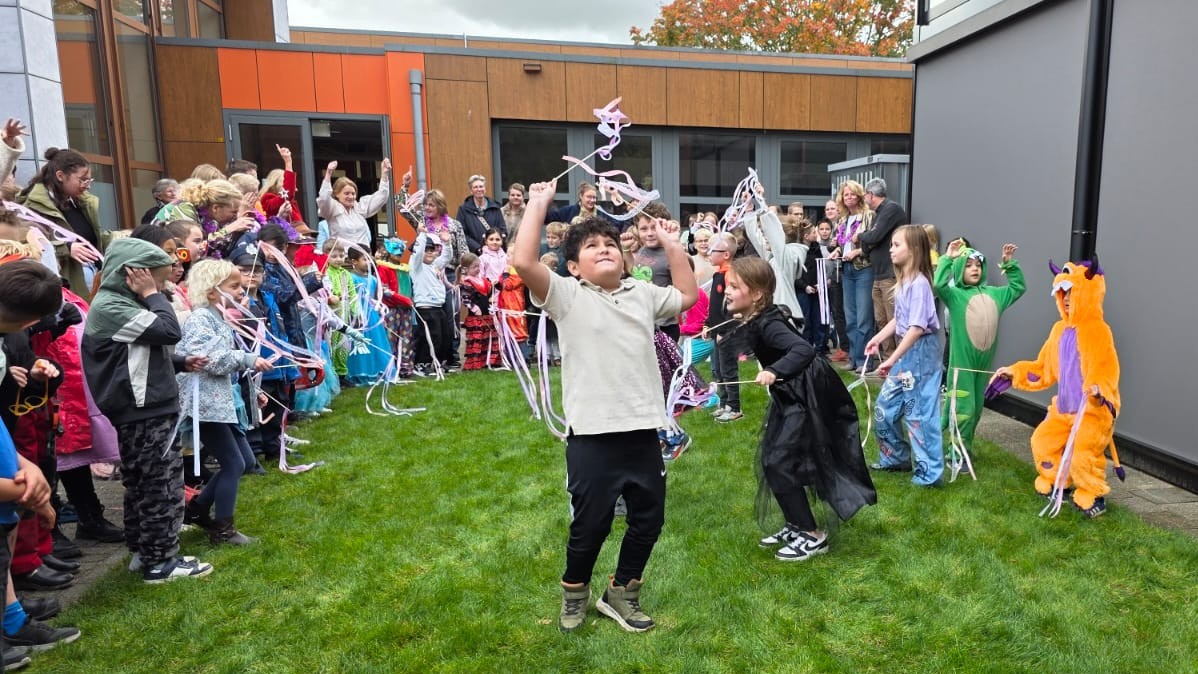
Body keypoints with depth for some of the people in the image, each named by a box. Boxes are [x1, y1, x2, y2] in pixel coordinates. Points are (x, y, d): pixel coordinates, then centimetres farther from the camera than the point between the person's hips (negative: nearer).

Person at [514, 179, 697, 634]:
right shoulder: (566, 296, -2)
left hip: (643, 430, 5)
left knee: (649, 519, 15)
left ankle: (621, 594, 37)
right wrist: (539, 203, -8)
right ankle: (574, 593, 36)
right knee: (590, 525, 8)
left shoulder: (642, 295, 13)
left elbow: (688, 295, 27)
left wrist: (670, 243, 23)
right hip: (592, 435, -5)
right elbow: (523, 261, -15)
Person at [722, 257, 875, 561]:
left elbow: (804, 349, -39)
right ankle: (797, 527, 28)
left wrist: (774, 371, -50)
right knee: (772, 459, 14)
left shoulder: (767, 324, -26)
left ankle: (813, 536, 4)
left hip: (807, 397, -10)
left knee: (778, 463, -9)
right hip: (792, 394, 10)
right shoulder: (753, 321, 1)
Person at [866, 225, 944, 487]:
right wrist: (878, 338, 6)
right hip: (906, 351, 9)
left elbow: (917, 328, -25)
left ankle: (929, 473, 11)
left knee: (919, 413, -1)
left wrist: (892, 360, -25)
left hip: (921, 352, -9)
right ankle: (896, 458, 32)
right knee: (885, 405, 16)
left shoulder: (919, 283, -20)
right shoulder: (904, 282, 7)